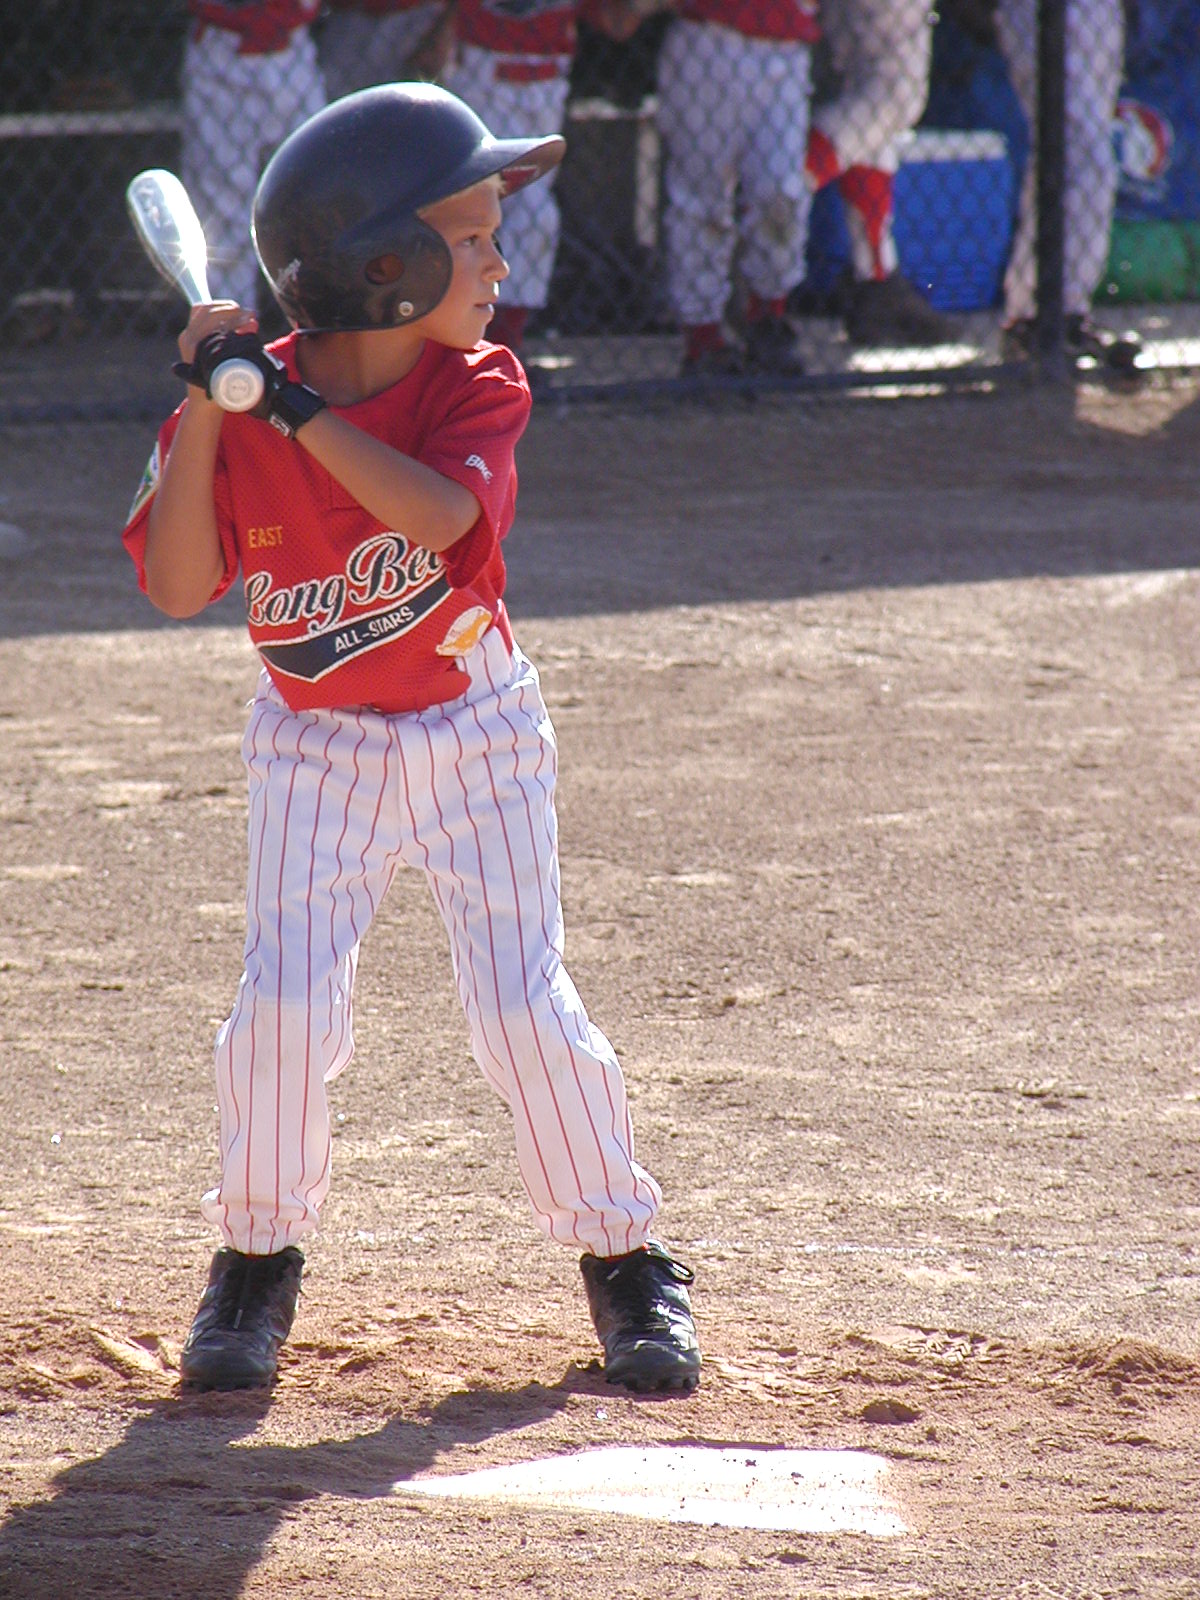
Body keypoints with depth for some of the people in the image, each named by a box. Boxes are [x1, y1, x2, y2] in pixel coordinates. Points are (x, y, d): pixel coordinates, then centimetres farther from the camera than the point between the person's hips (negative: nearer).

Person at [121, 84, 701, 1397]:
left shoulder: (478, 387, -12)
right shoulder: (239, 418, -13)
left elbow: (440, 514, -31)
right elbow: (179, 588, -18)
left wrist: (294, 405, -35)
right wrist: (208, 408, -26)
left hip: (472, 729, 0)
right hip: (316, 746, 0)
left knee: (522, 1003, -3)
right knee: (285, 1001, -10)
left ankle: (623, 1254, 12)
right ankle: (257, 1259, 10)